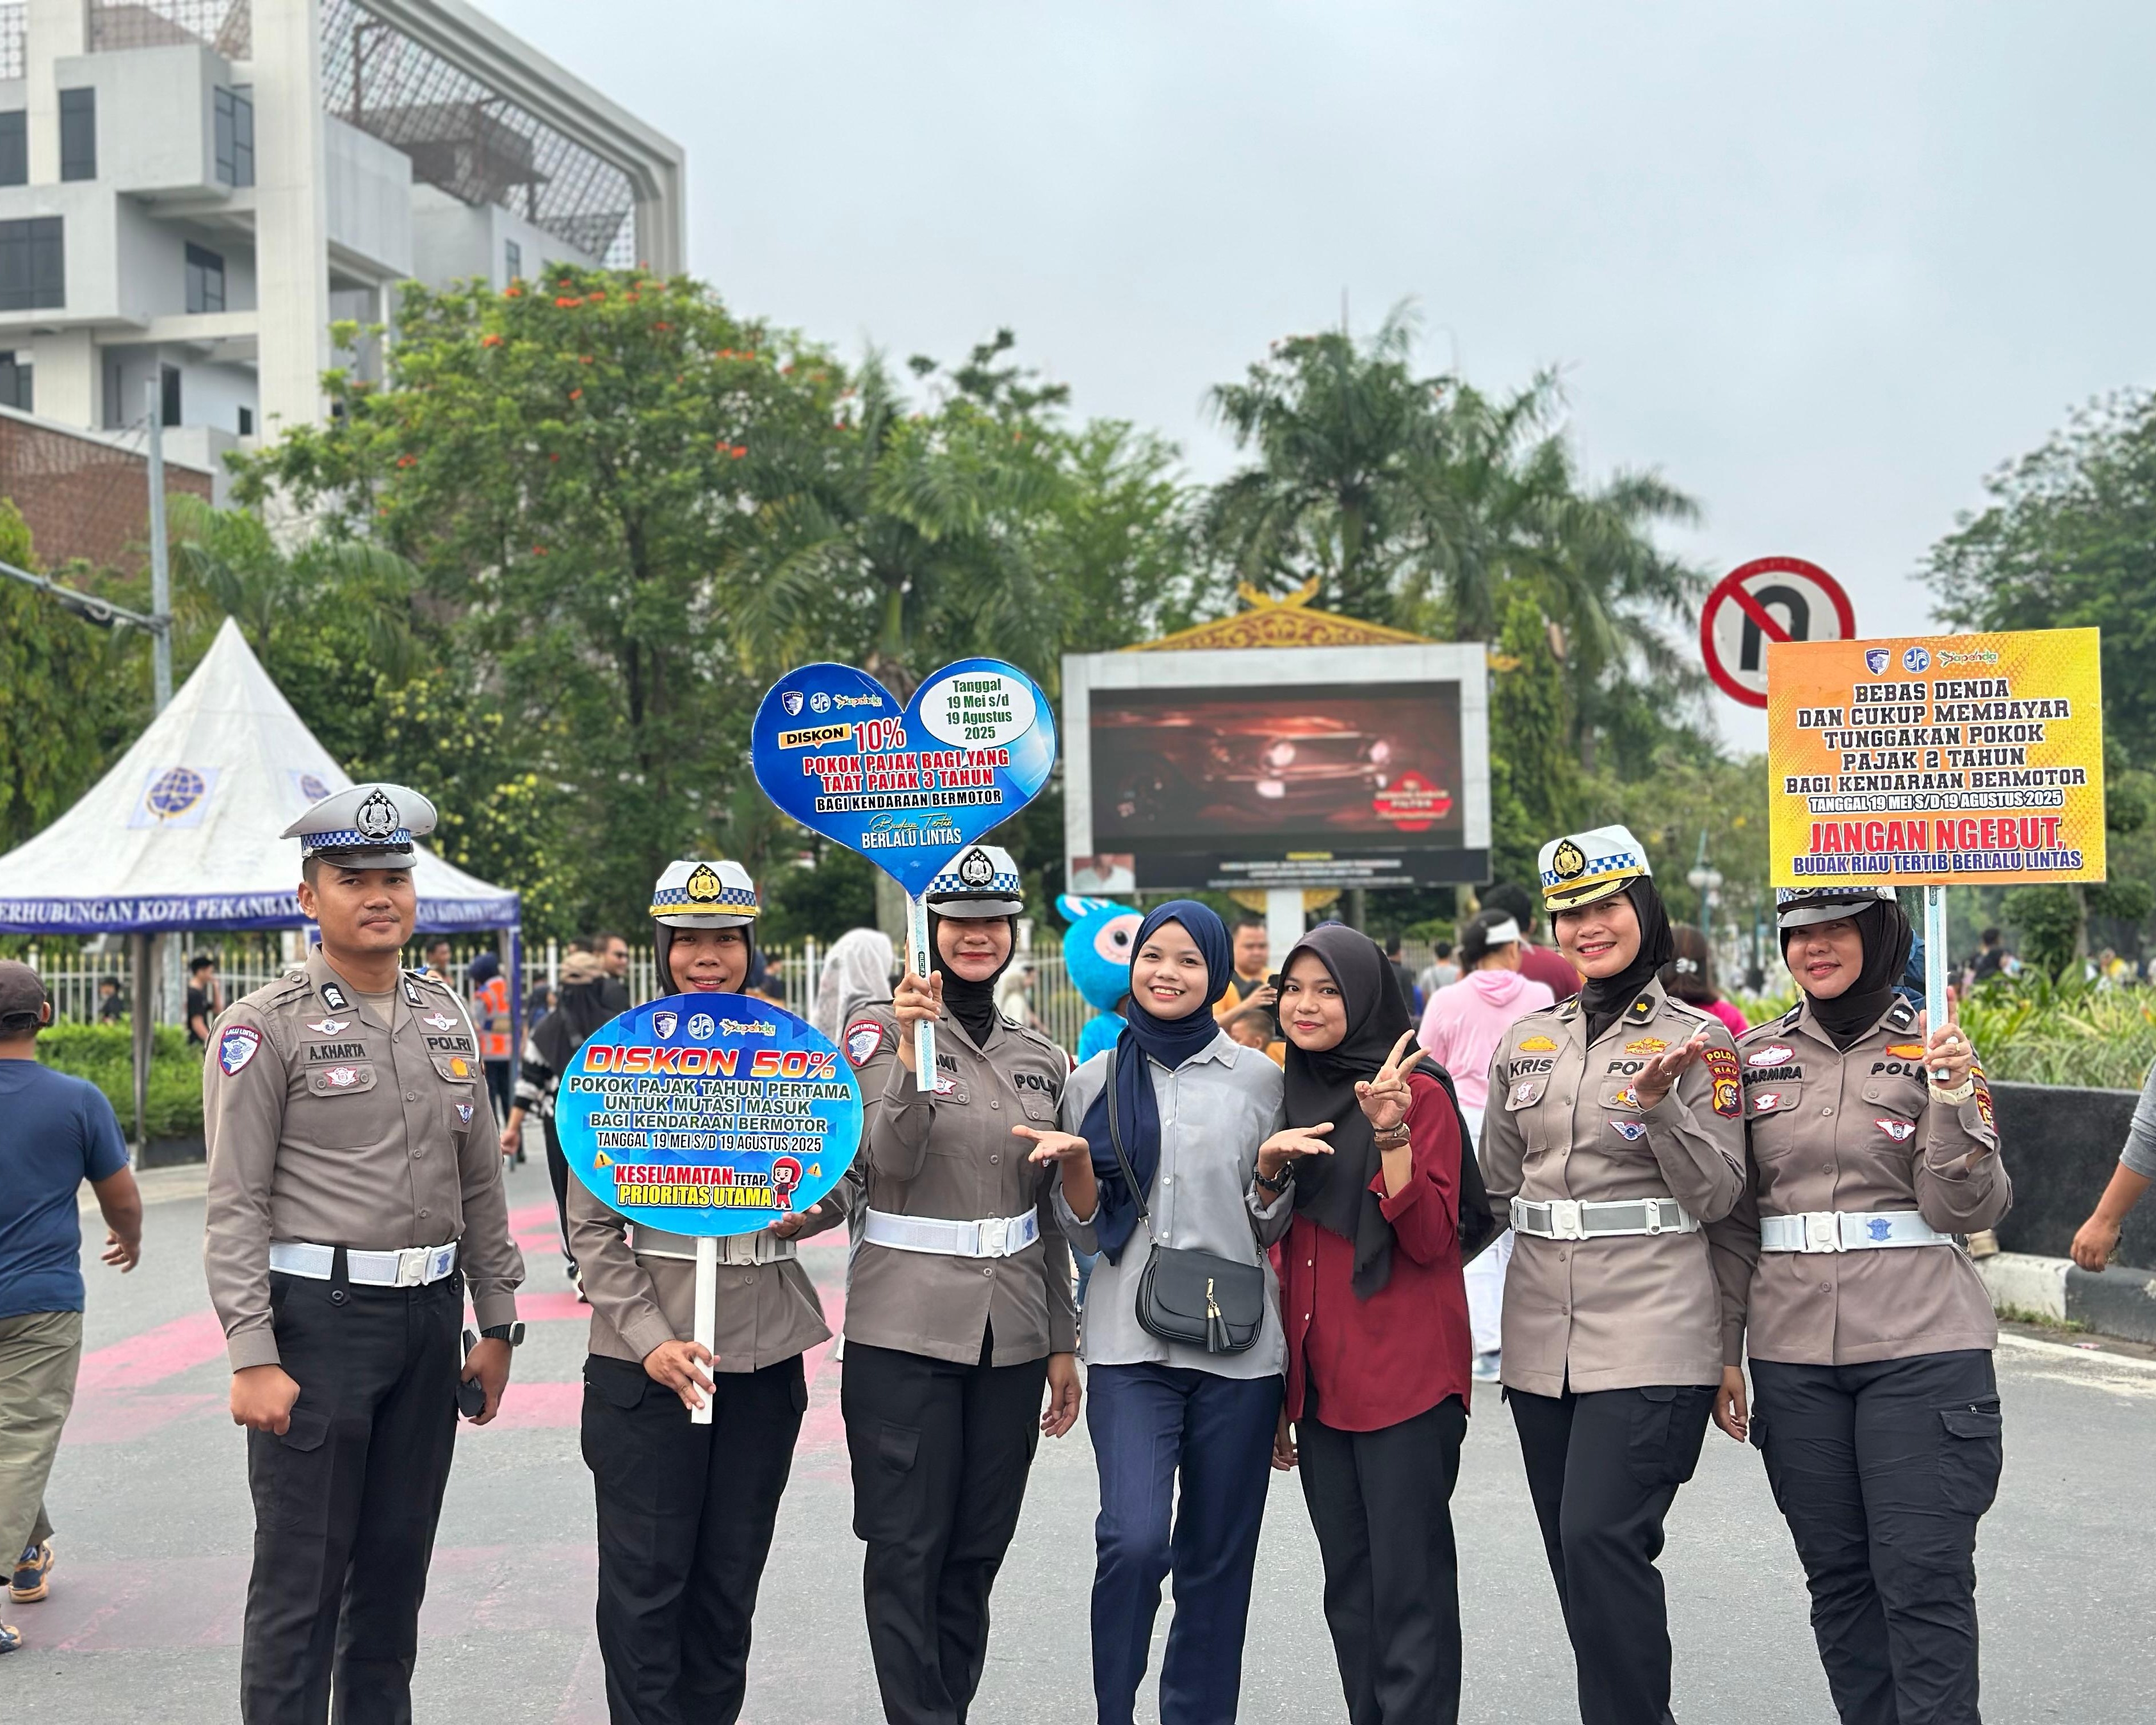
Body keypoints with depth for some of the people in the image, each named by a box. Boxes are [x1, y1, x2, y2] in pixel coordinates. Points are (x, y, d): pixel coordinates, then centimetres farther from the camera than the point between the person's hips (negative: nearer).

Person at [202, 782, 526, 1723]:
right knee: (300, 1580, 0)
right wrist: (253, 1360, -17)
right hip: (317, 1320, -5)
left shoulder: (446, 1016, 11)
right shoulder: (265, 1027, -7)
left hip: (429, 1323, 6)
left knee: (396, 1565, 14)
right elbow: (235, 1207, -11)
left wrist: (496, 1327, 12)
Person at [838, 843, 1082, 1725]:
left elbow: (1051, 1216, 14)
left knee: (977, 1550, 11)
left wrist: (1061, 1344, 12)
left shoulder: (1041, 1059, 11)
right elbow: (888, 1163, -17)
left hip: (1012, 1335, 4)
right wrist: (912, 1055, -30)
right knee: (907, 1549, -1)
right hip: (905, 1329, -4)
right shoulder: (882, 1028, -3)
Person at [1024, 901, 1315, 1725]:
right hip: (1132, 1341, -1)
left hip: (1237, 1343, 1)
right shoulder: (1095, 1082, 7)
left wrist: (1271, 1168, -9)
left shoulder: (1257, 1078, 6)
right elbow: (1084, 1231, 9)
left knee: (1217, 1555, 6)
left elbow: (1268, 1230, 10)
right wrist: (1075, 1163, -10)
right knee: (1133, 1537, -16)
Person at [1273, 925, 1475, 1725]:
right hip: (1318, 1380, 7)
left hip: (1404, 1378, -7)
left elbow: (1429, 1238, -14)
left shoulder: (1420, 1094, -6)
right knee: (1348, 1593, 12)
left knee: (1408, 1587, -5)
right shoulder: (1294, 1099, 13)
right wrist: (1279, 1389, 17)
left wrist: (1391, 1133, -24)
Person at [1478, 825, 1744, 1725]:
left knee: (1602, 1537, -14)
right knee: (1572, 1547, 9)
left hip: (1649, 1333, -5)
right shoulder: (1527, 1041, 12)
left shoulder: (1699, 1041, -2)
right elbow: (1494, 1187, 20)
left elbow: (1717, 1196, -6)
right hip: (1541, 1333, 5)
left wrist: (1661, 1104, -18)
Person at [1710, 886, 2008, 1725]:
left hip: (1921, 1346, -3)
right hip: (1794, 1355, 3)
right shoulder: (1756, 1057, 8)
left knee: (1925, 1578, -5)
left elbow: (1968, 1208, -6)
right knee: (1837, 1575, 9)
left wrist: (1952, 1096, -19)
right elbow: (1733, 1220, 12)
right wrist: (1724, 1350, 9)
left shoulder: (1931, 1049, 1)